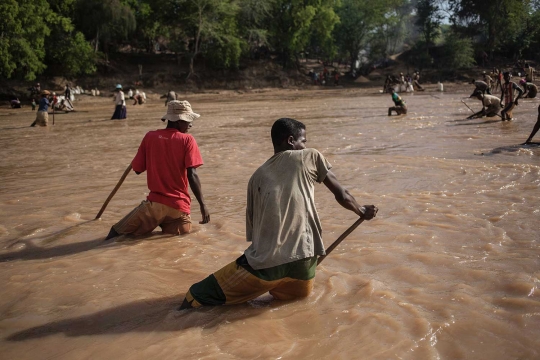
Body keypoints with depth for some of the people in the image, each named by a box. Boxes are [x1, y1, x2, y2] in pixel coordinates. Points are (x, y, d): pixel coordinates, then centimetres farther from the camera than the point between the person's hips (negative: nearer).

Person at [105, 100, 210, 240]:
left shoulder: (150, 137, 2)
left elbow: (137, 169, 8)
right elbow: (192, 175, -13)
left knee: (116, 233, 13)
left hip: (154, 203, 1)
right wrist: (202, 205, -9)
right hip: (180, 207, -1)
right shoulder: (187, 140, -4)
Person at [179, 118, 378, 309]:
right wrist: (363, 212, 32)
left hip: (265, 261, 1)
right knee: (299, 293, 31)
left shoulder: (257, 176, 16)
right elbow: (342, 195, 14)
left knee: (199, 294, 11)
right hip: (302, 257, -1)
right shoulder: (310, 157, 9)